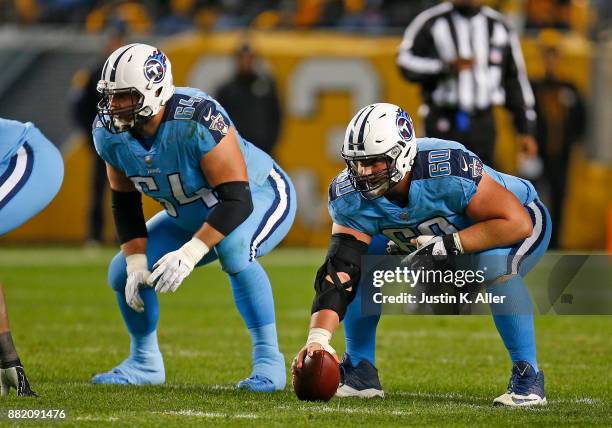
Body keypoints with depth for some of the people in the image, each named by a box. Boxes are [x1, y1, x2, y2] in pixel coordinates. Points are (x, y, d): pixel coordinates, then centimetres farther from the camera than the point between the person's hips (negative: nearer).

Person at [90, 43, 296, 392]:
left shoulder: (198, 121, -38)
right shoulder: (110, 132, -17)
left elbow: (237, 201, -37)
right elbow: (125, 202, -1)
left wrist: (190, 254, -44)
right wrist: (137, 262, -13)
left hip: (260, 197, -7)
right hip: (192, 214, 7)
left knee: (232, 248, -37)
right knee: (124, 274, -3)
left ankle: (269, 359, -26)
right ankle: (145, 363, 23)